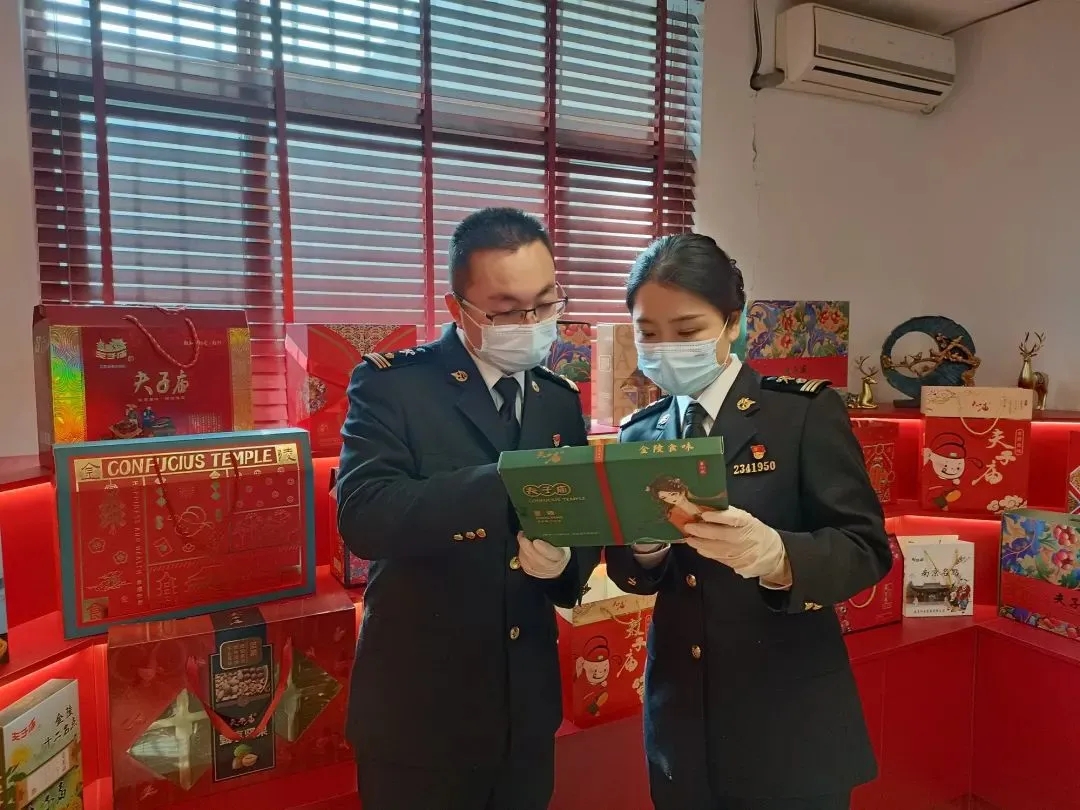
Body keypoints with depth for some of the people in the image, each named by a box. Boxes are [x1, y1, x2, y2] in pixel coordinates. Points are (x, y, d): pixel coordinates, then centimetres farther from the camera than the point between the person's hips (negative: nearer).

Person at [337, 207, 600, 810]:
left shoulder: (561, 400, 3)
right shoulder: (392, 383, -12)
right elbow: (363, 516, -27)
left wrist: (565, 559, -16)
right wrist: (510, 484, -39)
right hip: (419, 709, -4)